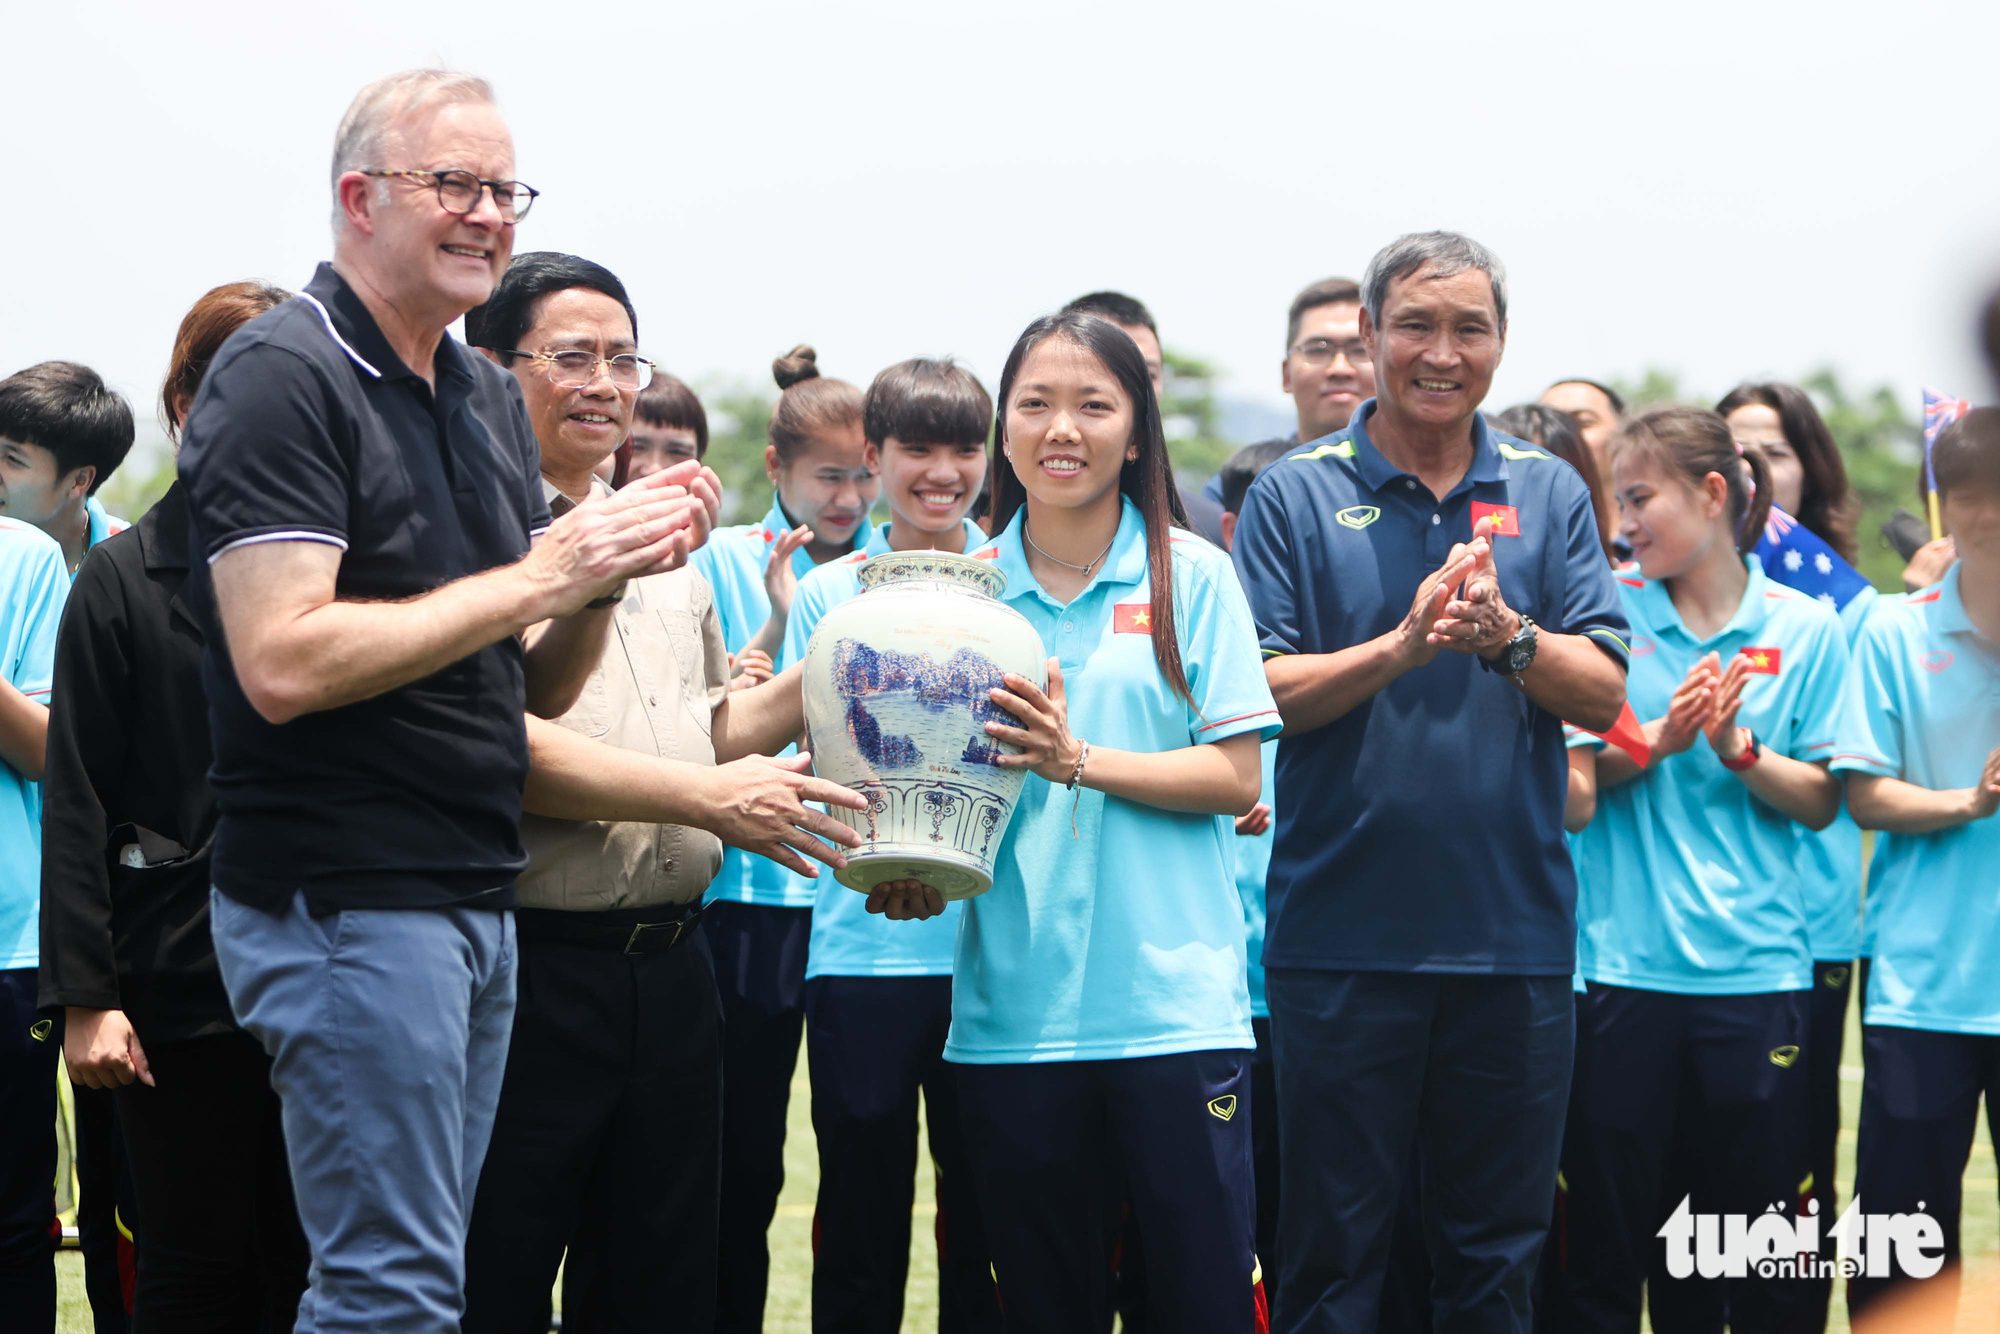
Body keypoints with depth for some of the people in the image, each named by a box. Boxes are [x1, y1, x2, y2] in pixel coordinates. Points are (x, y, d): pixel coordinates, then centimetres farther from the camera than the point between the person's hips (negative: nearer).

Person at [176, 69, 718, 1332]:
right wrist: (542, 573, -18)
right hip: (343, 897, -9)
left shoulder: (489, 396, 16)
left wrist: (612, 571, -3)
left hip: (475, 894, 9)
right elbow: (284, 664, -22)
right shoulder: (282, 378, -11)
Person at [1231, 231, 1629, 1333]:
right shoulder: (1294, 496, 1)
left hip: (1514, 939, 2)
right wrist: (1400, 646, -21)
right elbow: (1255, 696, -8)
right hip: (1341, 939, -2)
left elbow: (1603, 694, -1)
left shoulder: (1550, 496, 8)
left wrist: (1507, 636, -20)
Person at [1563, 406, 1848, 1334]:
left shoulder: (1806, 629, 4)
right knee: (1608, 1226, 1)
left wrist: (1739, 751, -13)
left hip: (1756, 969, 0)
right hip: (1624, 966, 0)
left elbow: (1822, 803, 5)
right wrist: (1659, 738, -15)